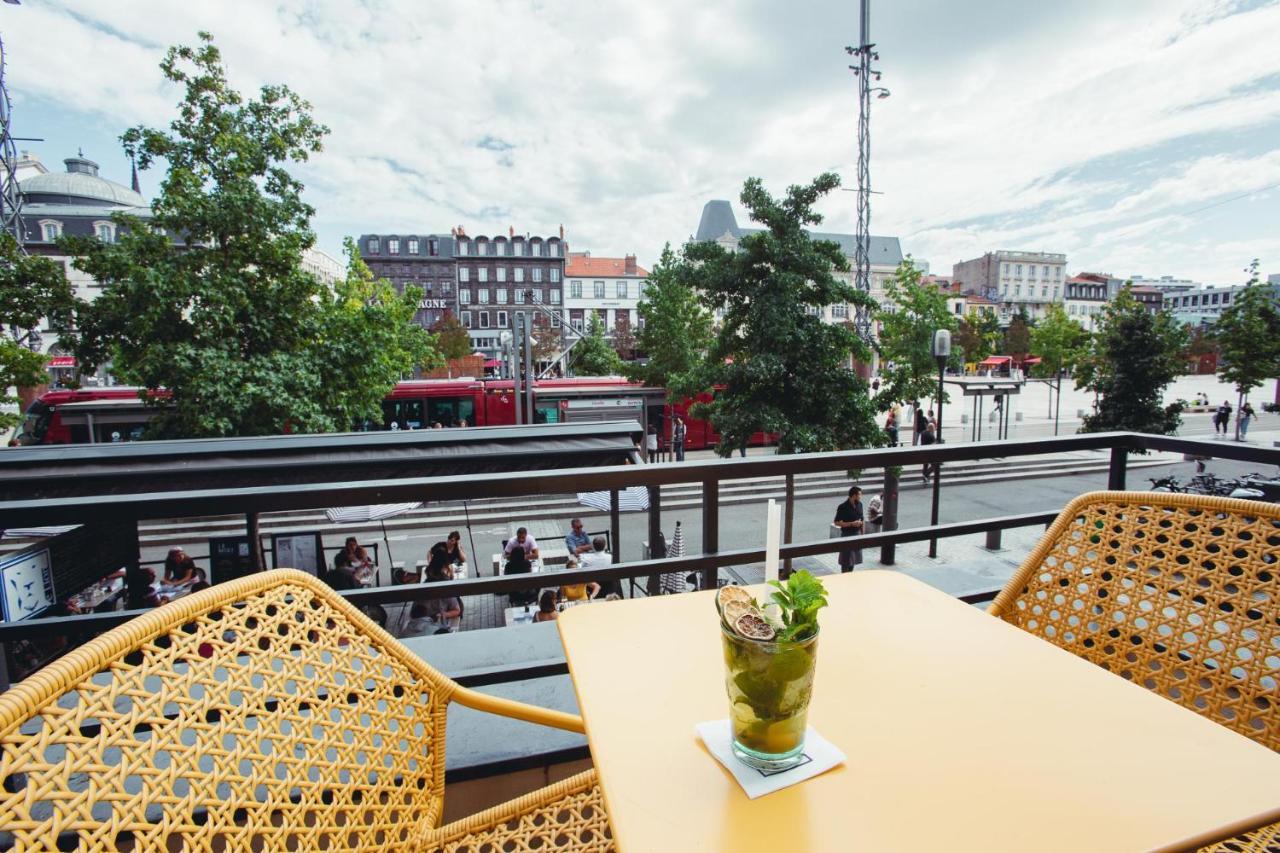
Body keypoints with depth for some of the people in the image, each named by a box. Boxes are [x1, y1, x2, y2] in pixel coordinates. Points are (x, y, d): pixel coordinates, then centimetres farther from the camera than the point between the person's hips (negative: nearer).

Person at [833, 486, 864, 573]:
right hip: (847, 535, -6)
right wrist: (852, 524, -22)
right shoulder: (843, 507, -18)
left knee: (854, 558, 15)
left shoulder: (859, 505, 3)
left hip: (857, 534, 6)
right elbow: (837, 523, -16)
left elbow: (861, 520, 13)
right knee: (846, 560, 0)